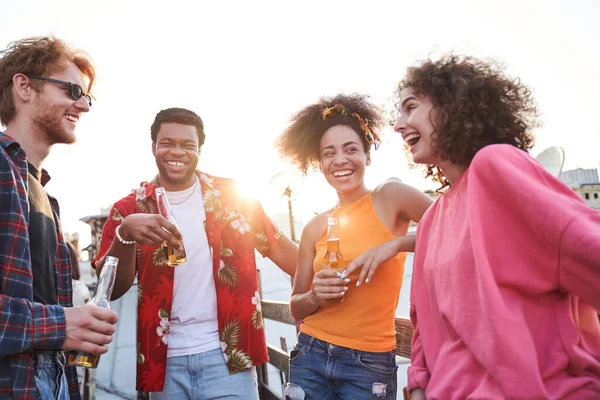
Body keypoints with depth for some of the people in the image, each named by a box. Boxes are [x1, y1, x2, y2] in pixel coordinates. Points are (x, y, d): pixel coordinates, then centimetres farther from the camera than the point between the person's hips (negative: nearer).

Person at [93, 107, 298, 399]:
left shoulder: (230, 195, 2)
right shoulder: (130, 209, 1)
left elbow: (278, 246, 6)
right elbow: (111, 290, -5)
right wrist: (126, 235, -23)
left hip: (226, 356, 0)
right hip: (165, 362, 1)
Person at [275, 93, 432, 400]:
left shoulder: (390, 197, -6)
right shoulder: (316, 227, 3)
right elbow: (296, 308, 8)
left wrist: (395, 244, -19)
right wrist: (315, 296, -12)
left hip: (369, 364, -3)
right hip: (310, 356, 3)